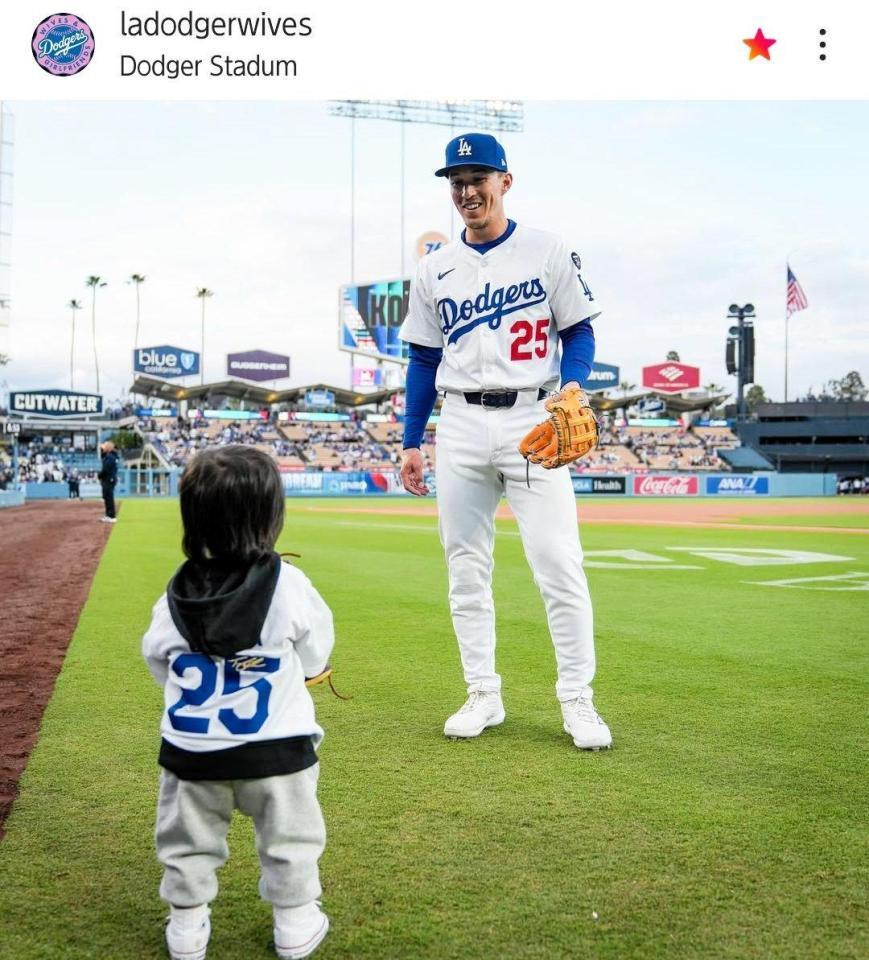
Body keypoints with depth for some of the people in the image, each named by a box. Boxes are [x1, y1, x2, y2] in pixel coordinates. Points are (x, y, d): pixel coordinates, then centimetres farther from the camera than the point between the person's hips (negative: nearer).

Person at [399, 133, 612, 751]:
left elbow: (579, 332, 4)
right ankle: (484, 696, 17)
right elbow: (424, 361, 15)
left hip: (531, 420, -3)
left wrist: (571, 387, -16)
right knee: (466, 570, 6)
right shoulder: (435, 269, 12)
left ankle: (577, 700, 3)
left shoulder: (548, 253, 3)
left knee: (560, 564, -8)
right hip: (461, 426, 4)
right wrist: (411, 443, 10)